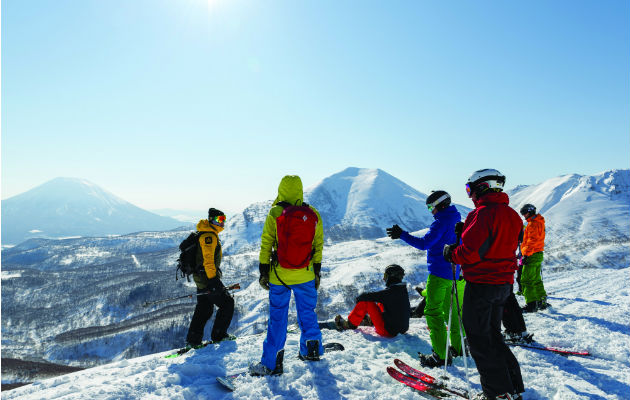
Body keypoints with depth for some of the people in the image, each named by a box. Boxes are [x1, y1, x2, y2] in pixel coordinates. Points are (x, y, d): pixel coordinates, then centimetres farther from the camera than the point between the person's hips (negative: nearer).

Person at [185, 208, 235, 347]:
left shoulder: (211, 235, 19)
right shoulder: (209, 235, -15)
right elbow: (208, 259, -24)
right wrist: (213, 279, -27)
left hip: (201, 278, 10)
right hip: (207, 277, -10)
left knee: (203, 309, 15)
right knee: (227, 303, 0)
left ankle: (193, 340, 18)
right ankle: (219, 334, 6)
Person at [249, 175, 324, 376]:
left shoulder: (274, 214, -9)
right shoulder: (313, 214, -2)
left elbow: (266, 245, -5)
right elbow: (318, 246, 5)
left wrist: (263, 272, 3)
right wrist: (316, 271, 14)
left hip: (279, 276, -2)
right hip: (305, 275, 2)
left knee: (277, 317, 9)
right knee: (307, 312, 20)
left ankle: (271, 363, 16)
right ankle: (312, 350, 33)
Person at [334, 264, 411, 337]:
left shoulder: (389, 292, -22)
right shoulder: (404, 291, 2)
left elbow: (369, 296, -18)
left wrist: (359, 298, 6)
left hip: (388, 331, -8)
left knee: (365, 301, -4)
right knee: (381, 303, 24)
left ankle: (350, 324, 9)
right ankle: (370, 320, 48)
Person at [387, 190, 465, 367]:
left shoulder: (442, 222, -17)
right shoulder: (457, 220, 12)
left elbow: (424, 243, -23)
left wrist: (401, 234, -19)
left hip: (439, 272, -10)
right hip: (453, 273, 10)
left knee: (433, 312, -5)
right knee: (450, 309, 21)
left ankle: (441, 354, -3)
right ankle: (458, 346, 31)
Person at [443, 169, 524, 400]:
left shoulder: (483, 213, -18)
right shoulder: (511, 214, 9)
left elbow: (470, 253, -25)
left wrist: (451, 253, -5)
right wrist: (466, 233, 11)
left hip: (481, 284, -9)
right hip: (504, 283, 9)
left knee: (479, 339, 5)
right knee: (493, 335, 21)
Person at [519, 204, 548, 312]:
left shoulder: (533, 223, -13)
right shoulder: (539, 222, 19)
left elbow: (532, 240, -21)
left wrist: (526, 254, -22)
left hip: (532, 255, -10)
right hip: (538, 254, 10)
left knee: (526, 280, -8)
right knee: (536, 280, 17)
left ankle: (531, 304, -9)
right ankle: (542, 302, 23)